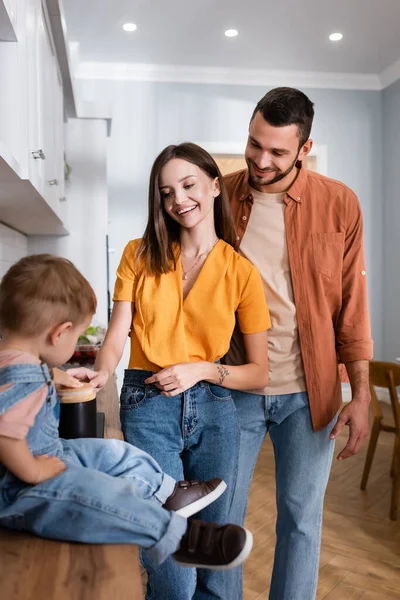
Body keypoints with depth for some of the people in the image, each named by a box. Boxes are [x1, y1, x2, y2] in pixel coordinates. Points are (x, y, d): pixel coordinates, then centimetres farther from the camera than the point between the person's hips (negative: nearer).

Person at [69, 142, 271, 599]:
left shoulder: (241, 272, 2)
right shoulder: (140, 255, 5)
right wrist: (101, 373, -21)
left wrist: (202, 370, -13)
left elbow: (259, 372, 3)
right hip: (148, 405, -1)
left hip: (214, 410, 1)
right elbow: (117, 334, -1)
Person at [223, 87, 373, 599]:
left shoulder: (339, 205, -4)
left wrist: (361, 394, -4)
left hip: (308, 391, 0)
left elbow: (352, 304, -1)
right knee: (222, 516, 12)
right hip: (233, 386, 1)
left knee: (301, 518, 13)